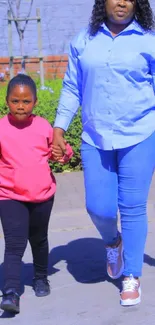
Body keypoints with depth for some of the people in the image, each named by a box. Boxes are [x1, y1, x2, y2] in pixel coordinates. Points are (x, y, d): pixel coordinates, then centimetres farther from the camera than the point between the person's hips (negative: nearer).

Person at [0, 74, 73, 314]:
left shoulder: (43, 126, 0)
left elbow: (55, 150, 13)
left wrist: (64, 153, -9)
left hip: (42, 195, 3)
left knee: (39, 240, 20)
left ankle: (41, 278, 40)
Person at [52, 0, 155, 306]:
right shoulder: (83, 41, 6)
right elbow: (72, 88, 10)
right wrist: (59, 128, 3)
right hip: (95, 139, 2)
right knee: (98, 207, 3)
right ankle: (113, 243, 38)